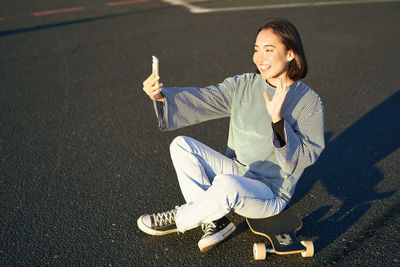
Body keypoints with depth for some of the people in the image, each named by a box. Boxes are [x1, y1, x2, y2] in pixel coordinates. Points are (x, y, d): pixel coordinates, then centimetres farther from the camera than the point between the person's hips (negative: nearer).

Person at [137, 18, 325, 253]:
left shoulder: (309, 102, -13)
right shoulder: (243, 85, 0)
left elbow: (303, 158, -19)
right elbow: (202, 99, -10)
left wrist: (278, 119, -33)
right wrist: (161, 95, -27)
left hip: (271, 193, -6)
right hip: (237, 173, 6)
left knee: (227, 184, -38)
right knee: (182, 145, -10)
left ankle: (180, 220, -7)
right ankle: (215, 222, -10)